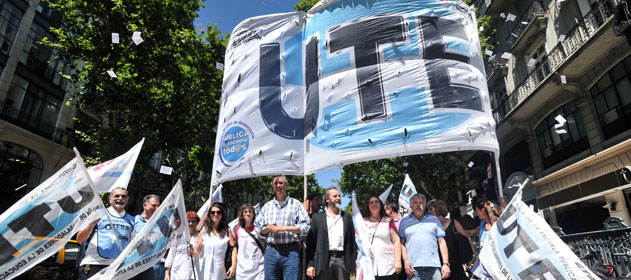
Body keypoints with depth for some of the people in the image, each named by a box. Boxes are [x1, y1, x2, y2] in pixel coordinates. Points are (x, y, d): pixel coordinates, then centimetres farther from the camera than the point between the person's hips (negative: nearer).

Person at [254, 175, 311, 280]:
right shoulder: (266, 206, 14)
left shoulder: (295, 204, 3)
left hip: (290, 251, -3)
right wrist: (268, 228, -6)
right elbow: (258, 227, 15)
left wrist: (284, 228, -12)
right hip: (271, 251, 3)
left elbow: (306, 227, -5)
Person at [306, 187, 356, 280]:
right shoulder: (317, 217, 6)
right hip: (324, 260, -1)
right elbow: (311, 243, 3)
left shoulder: (347, 217, 12)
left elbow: (352, 241, 11)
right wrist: (310, 264, -4)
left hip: (343, 260, 1)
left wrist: (353, 263, 6)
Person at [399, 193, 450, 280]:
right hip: (413, 267, -1)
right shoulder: (404, 221, 13)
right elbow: (402, 243, 10)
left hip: (434, 266, 1)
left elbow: (442, 242, 11)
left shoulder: (434, 220, 16)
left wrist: (446, 263, 2)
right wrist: (405, 260, -4)